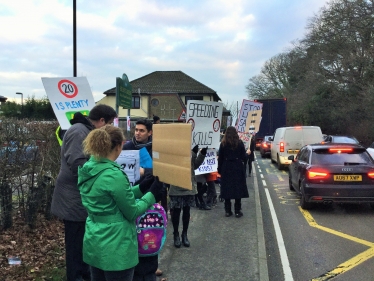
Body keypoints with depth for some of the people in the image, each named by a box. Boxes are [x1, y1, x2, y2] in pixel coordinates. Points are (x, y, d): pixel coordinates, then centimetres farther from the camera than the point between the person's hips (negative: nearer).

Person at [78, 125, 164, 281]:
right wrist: (152, 194, -1)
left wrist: (141, 188, 10)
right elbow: (132, 212, -14)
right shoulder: (114, 174, -23)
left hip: (94, 243, 8)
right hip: (115, 248, -8)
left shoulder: (87, 169, 3)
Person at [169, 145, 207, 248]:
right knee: (176, 211, 9)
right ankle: (176, 234, 26)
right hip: (176, 187, -4)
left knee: (186, 211, 14)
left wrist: (203, 153, -7)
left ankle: (184, 234, 30)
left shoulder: (191, 149, 1)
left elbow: (195, 165, 7)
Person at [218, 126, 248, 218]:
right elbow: (243, 157, 0)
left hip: (226, 168, 0)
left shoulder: (223, 144, -1)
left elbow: (220, 158, 0)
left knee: (227, 189, 5)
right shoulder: (240, 143, -2)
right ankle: (237, 211, 5)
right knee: (238, 188, 4)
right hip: (238, 168, 0)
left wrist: (219, 170, 7)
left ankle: (228, 211, 8)